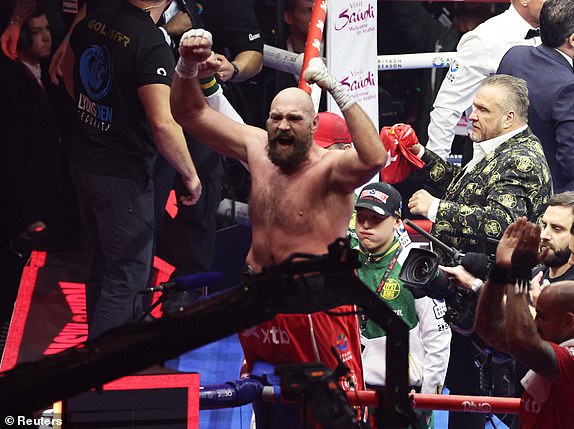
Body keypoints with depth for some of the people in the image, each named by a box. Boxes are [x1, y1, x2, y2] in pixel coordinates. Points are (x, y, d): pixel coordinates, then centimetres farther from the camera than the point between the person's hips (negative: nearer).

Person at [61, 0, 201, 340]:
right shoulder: (152, 46, -25)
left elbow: (69, 70, 20)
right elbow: (163, 123, -31)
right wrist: (191, 176, -18)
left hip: (85, 162, 8)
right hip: (123, 172, -8)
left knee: (105, 260, 23)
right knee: (128, 274, 0)